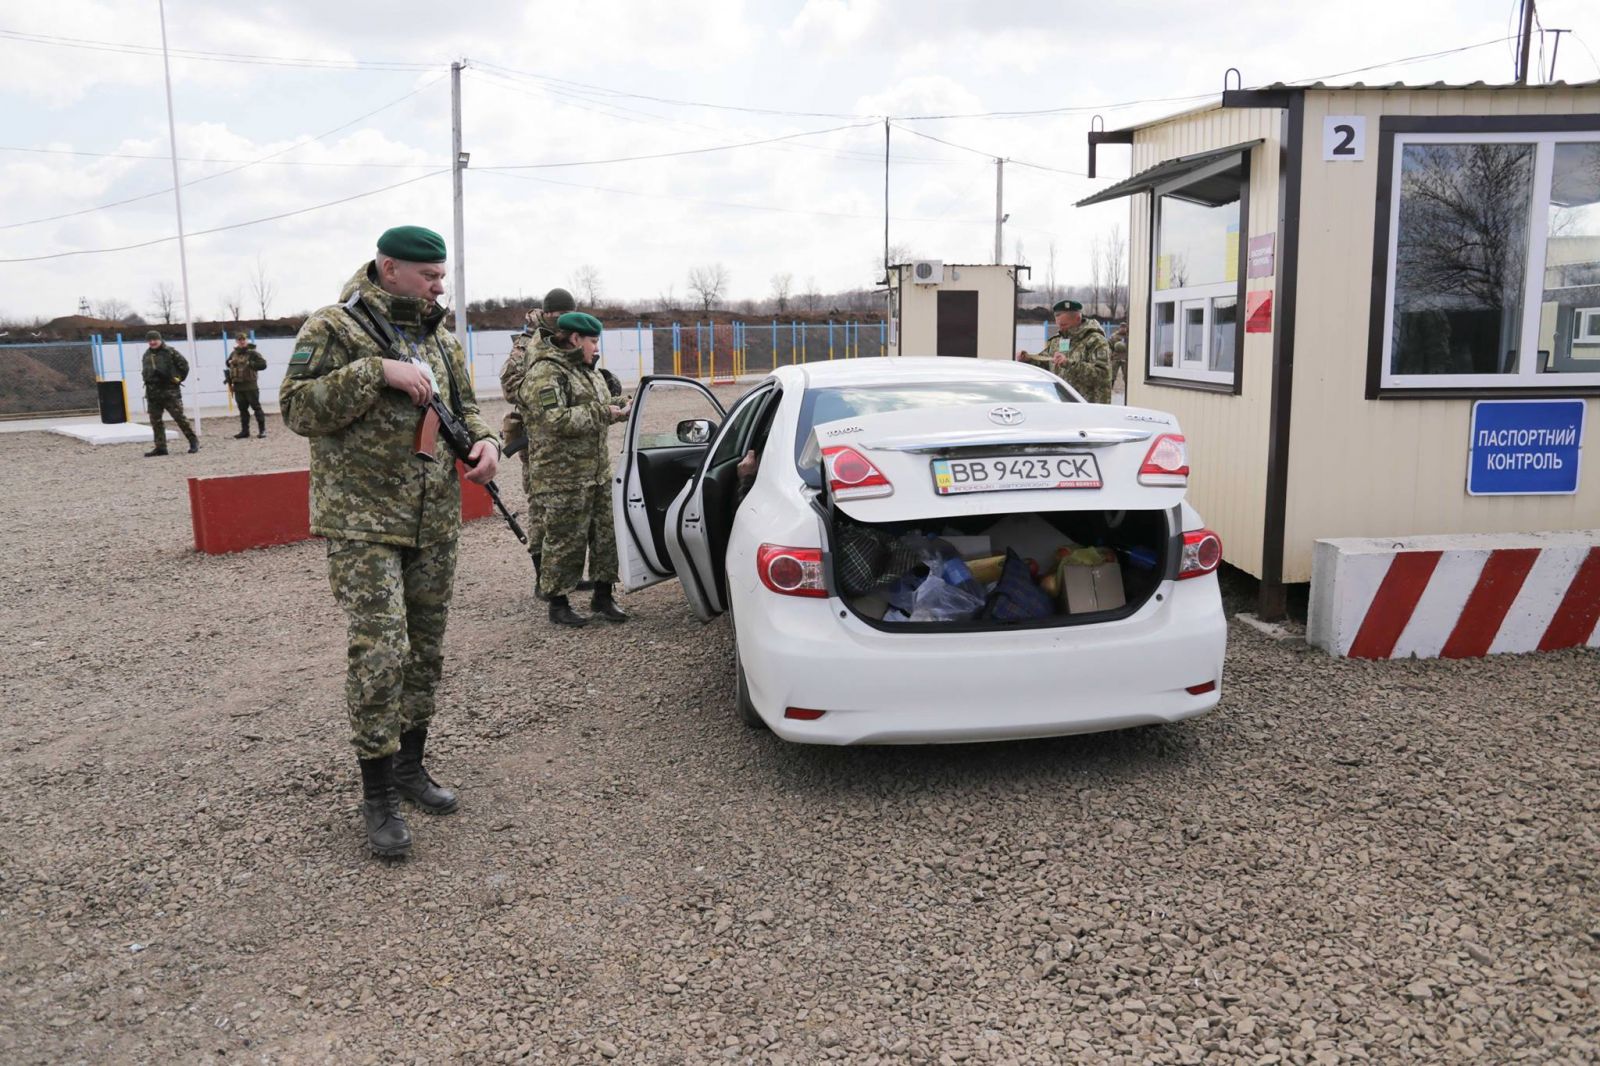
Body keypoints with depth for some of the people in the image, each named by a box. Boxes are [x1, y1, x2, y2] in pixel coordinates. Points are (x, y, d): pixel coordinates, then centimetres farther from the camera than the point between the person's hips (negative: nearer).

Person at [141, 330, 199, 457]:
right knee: (155, 420, 5)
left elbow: (184, 365, -2)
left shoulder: (170, 351, -4)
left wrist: (179, 379, -2)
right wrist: (148, 381, 15)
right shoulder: (147, 355, 14)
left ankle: (193, 441, 0)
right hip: (152, 392, 6)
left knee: (179, 417, -8)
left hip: (170, 390, -6)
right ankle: (160, 447, 10)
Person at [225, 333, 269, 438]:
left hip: (250, 386, -6)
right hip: (237, 386, 6)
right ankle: (244, 430, 16)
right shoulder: (233, 354, 13)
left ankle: (262, 430, 1)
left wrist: (251, 364, -21)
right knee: (242, 409, 10)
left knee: (256, 407, -3)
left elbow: (263, 364, -12)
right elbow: (228, 365, 29)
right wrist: (228, 377, 14)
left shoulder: (252, 353, -5)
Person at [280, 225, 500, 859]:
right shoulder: (334, 329, -5)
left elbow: (463, 406, 21)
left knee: (425, 650, 12)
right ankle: (378, 794, 1)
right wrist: (377, 372, -21)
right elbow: (299, 408, -13)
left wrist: (484, 440, -1)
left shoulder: (440, 339, 13)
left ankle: (409, 765, 28)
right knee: (380, 651, -11)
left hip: (435, 523, 7)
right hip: (363, 522, -6)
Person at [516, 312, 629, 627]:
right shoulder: (544, 374, -13)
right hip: (563, 478, -9)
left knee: (606, 533, 11)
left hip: (598, 471, 9)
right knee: (566, 541, -3)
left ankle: (603, 595, 24)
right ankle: (558, 604, 10)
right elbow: (554, 420, -24)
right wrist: (601, 413, -20)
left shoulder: (587, 371, 18)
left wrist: (617, 407, 8)